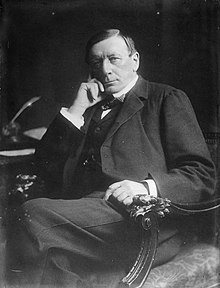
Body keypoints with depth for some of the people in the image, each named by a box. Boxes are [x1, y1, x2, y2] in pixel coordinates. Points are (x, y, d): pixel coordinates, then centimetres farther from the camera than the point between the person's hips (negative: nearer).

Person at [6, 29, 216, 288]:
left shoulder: (166, 99, 14)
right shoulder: (88, 108, 26)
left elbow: (202, 176, 5)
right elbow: (47, 170, 16)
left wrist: (147, 187, -13)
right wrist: (75, 111, 9)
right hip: (82, 215, 4)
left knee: (32, 214, -26)